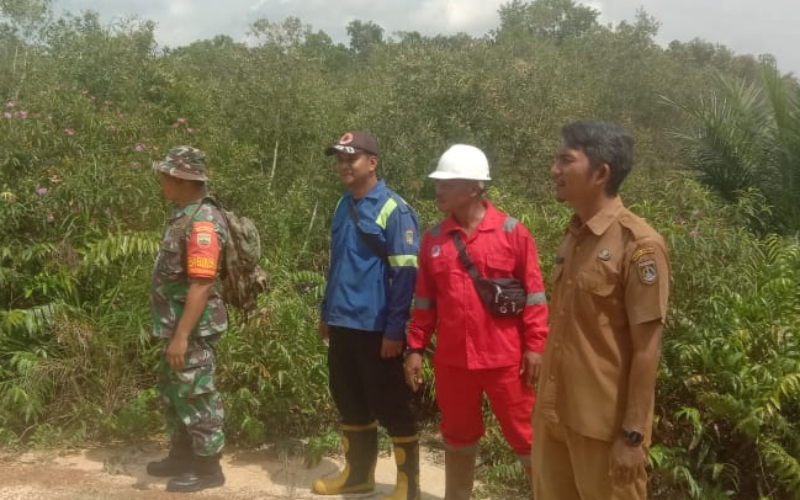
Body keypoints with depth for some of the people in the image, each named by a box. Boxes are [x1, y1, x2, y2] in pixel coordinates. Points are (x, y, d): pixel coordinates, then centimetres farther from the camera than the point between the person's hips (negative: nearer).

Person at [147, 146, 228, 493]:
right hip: (177, 324, 10)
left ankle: (208, 468, 15)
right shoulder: (183, 216, 10)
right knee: (172, 393, 20)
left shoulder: (202, 223, -22)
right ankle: (181, 457, 35)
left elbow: (201, 284, -27)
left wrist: (181, 336, -27)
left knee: (196, 397, 1)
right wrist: (173, 331, 19)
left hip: (193, 329, -10)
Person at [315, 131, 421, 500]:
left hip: (376, 327, -7)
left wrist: (395, 329, -18)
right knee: (349, 403, 17)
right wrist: (327, 313, 17)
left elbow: (406, 273, -16)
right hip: (342, 324, 8)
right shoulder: (344, 205, 10)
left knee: (391, 407, 2)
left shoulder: (393, 209, -12)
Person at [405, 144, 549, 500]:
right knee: (458, 439, 17)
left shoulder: (512, 232, -6)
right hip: (452, 359, 4)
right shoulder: (434, 239, 4)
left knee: (526, 437, 5)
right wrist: (415, 348, 5)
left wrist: (535, 347, -8)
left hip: (504, 359, -3)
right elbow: (424, 301, 9)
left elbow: (534, 294, -4)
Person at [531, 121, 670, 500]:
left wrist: (632, 435, -16)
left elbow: (647, 348, -15)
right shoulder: (573, 237, 7)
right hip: (554, 414, 7)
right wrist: (545, 405, 14)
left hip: (605, 425, -7)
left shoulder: (638, 245, -15)